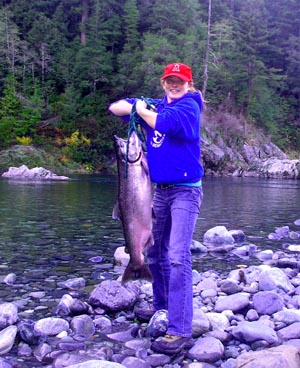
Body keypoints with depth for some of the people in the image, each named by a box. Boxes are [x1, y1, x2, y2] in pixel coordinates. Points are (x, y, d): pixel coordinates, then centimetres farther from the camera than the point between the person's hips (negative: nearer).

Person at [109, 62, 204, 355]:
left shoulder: (189, 105, -7)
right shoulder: (157, 104, 12)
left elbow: (164, 123, -27)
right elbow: (115, 107, 13)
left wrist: (142, 110, -8)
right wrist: (134, 107, -8)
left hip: (186, 191, -8)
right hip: (161, 190, 8)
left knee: (177, 257, -17)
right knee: (154, 251, 18)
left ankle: (180, 331, -17)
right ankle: (161, 304, 39)